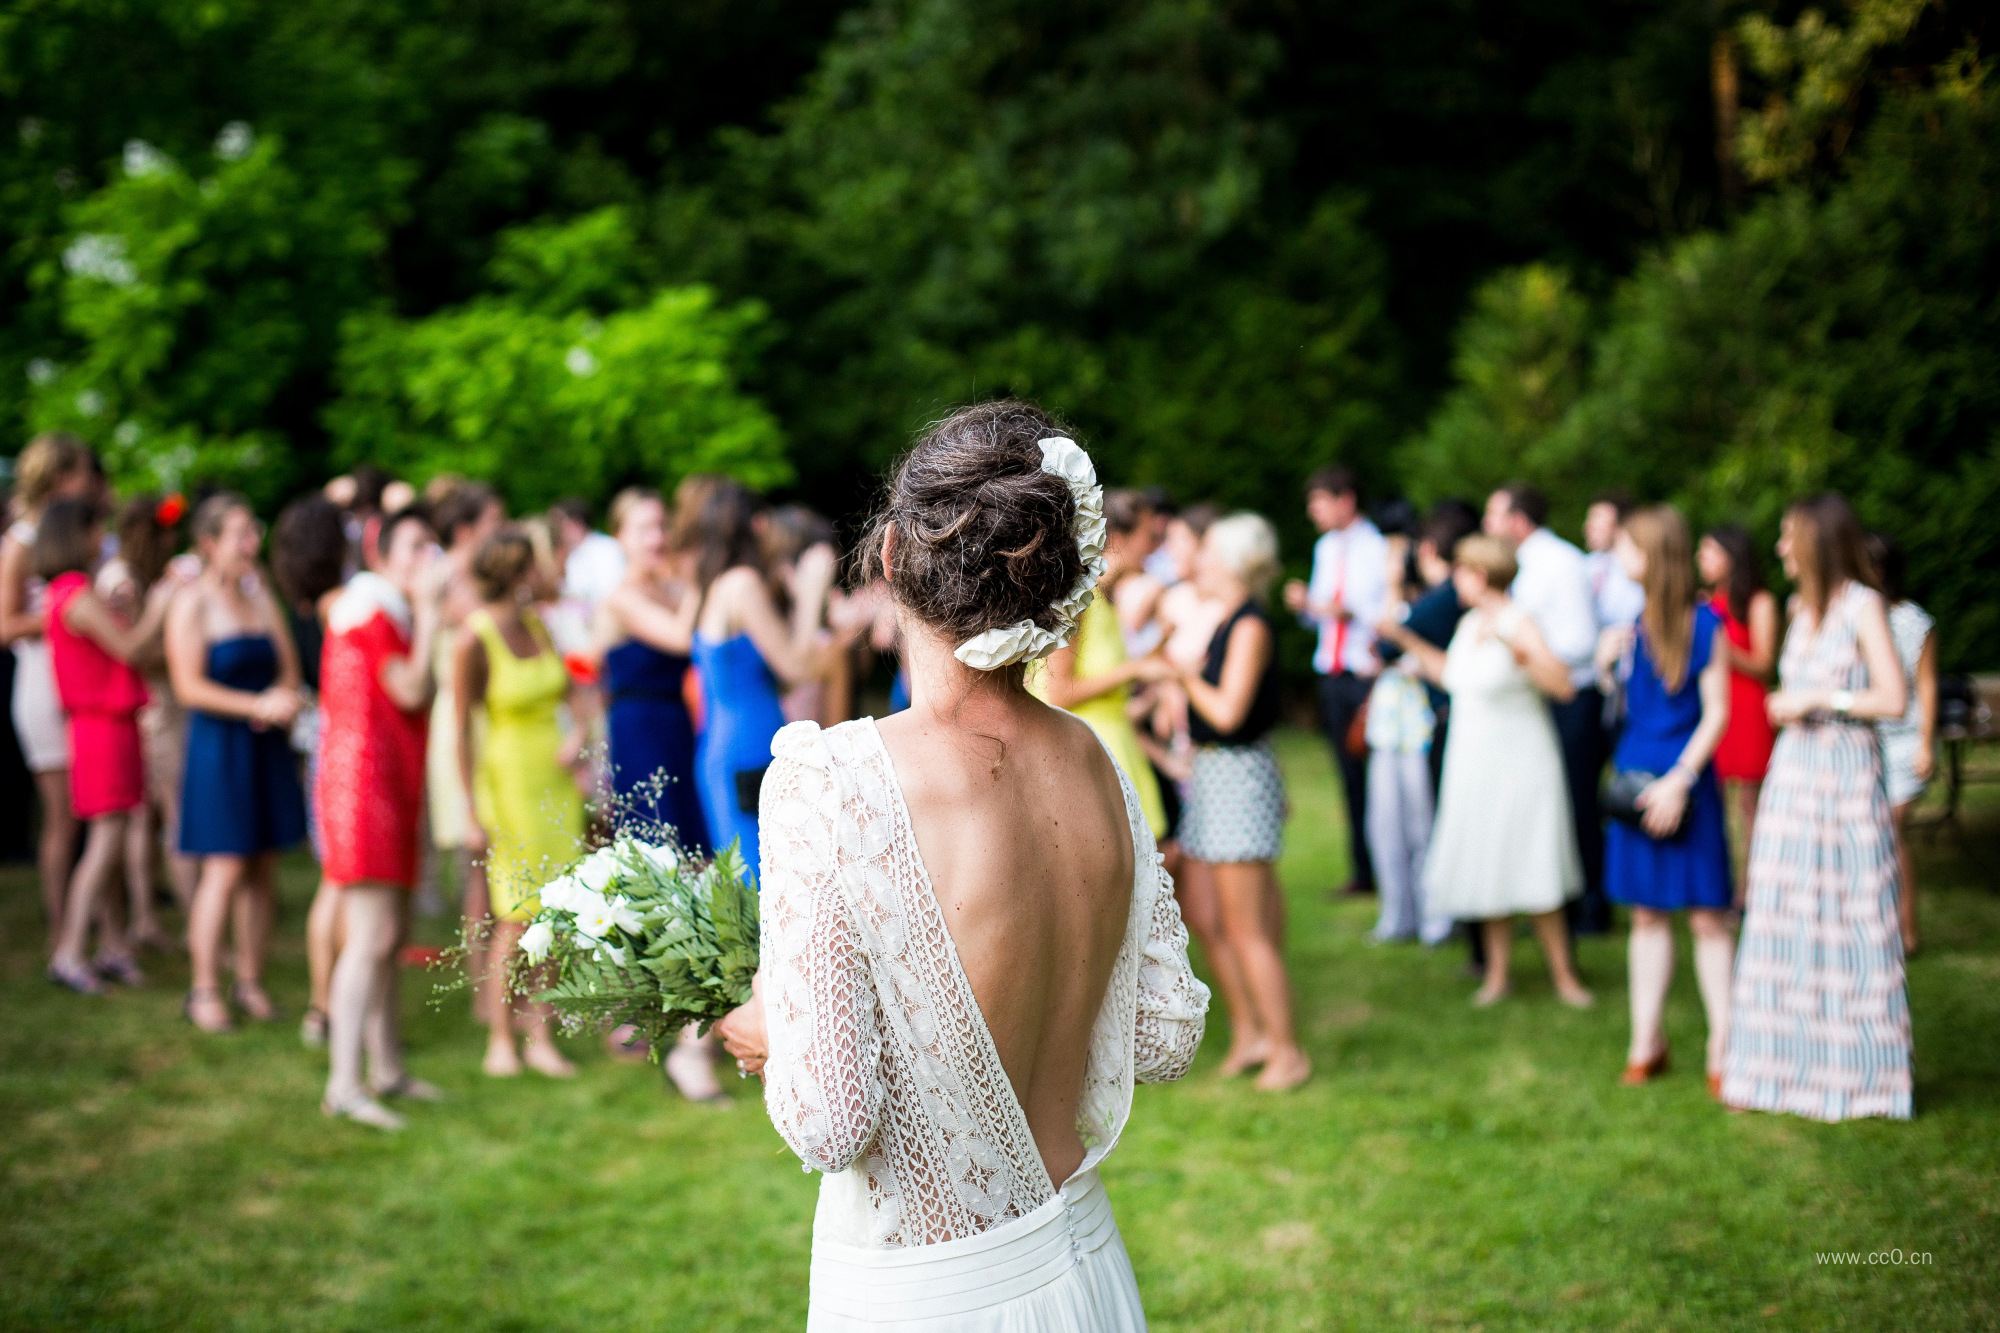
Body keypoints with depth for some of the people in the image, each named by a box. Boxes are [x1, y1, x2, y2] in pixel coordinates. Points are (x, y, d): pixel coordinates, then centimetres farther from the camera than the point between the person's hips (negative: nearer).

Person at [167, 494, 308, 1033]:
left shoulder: (261, 593, 12)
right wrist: (256, 705, -18)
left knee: (263, 867, 6)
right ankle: (203, 991, 0)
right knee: (224, 868, -8)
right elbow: (189, 686, -12)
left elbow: (288, 667, 14)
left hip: (267, 746, 6)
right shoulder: (191, 603, -6)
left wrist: (286, 699, -8)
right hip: (219, 746, -6)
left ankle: (250, 981, 16)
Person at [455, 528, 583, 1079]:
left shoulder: (537, 625, 6)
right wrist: (473, 814, -13)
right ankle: (500, 1040, 8)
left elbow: (568, 691, 17)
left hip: (557, 781, 6)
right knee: (518, 915, -4)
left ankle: (540, 1037, 11)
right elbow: (461, 729, -11)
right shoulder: (474, 640, -12)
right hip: (509, 780, -6)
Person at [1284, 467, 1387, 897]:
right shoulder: (1325, 548, 15)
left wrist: (1353, 612, -24)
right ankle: (1364, 871, 14)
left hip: (1369, 674, -7)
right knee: (1350, 775, 8)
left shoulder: (1378, 548, -8)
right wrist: (1305, 605, 0)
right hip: (1333, 675, 7)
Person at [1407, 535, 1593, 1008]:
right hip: (1472, 766, 7)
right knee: (1486, 869, 10)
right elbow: (1452, 675, 24)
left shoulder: (1518, 624, -16)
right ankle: (1497, 974, 20)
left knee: (1533, 878, -5)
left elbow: (1563, 685, -27)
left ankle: (1563, 975, 7)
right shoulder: (1469, 624, 8)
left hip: (1519, 767, -7)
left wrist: (1513, 643, -34)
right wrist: (1408, 640, 23)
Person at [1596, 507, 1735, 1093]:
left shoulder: (1704, 623, -8)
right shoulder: (1631, 620, 7)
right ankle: (1647, 1042, 17)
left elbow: (1717, 711, -8)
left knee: (1708, 915, -2)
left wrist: (1679, 780, -14)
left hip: (1686, 780, -5)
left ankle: (1722, 1046, 5)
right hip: (1635, 775, 5)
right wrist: (1607, 663, -3)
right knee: (1646, 913, 9)